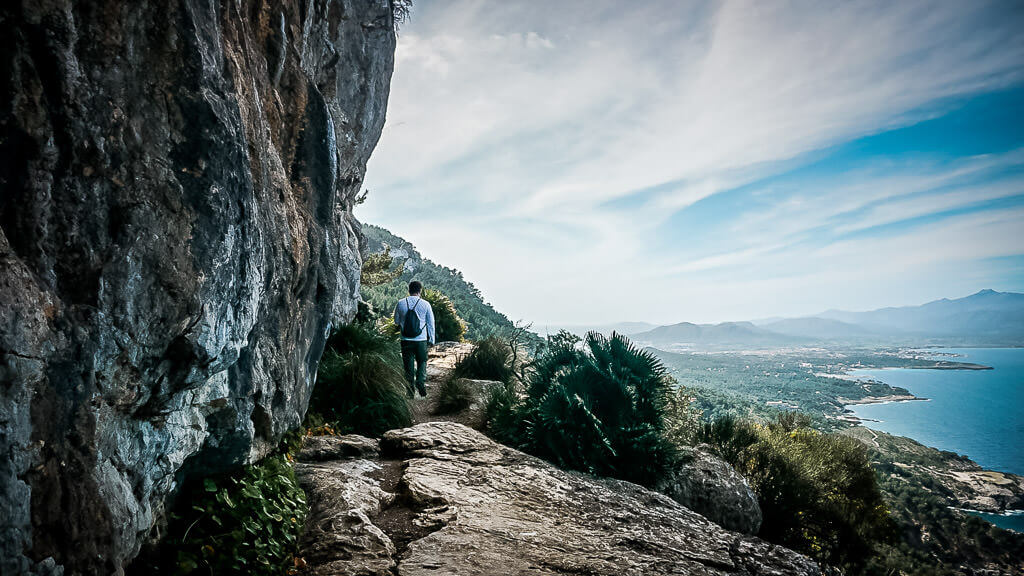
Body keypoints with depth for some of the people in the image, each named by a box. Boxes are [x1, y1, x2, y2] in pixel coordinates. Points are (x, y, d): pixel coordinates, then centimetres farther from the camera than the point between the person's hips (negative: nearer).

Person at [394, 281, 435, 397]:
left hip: (406, 340, 1)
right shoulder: (425, 304, -4)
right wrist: (431, 340, 10)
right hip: (421, 340, -1)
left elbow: (396, 322, 9)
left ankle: (410, 392, 11)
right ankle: (421, 381, -5)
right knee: (422, 362, 17)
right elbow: (431, 323, 2)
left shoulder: (400, 303, -1)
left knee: (408, 366, 9)